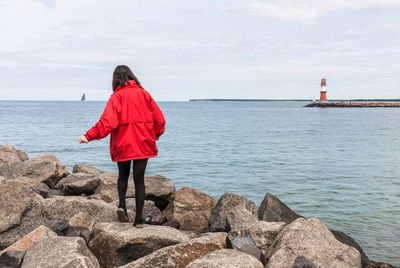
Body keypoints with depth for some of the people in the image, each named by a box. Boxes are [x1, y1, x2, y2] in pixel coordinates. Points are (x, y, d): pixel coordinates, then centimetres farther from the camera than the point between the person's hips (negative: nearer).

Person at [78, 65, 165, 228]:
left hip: (123, 144, -2)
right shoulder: (144, 94, 3)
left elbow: (107, 122, -18)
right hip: (143, 144, 2)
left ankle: (122, 205, 1)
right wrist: (157, 133, 26)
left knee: (123, 175, 22)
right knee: (139, 179, 6)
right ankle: (139, 219, 6)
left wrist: (89, 136, -15)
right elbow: (159, 118, 8)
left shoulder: (117, 97, -7)